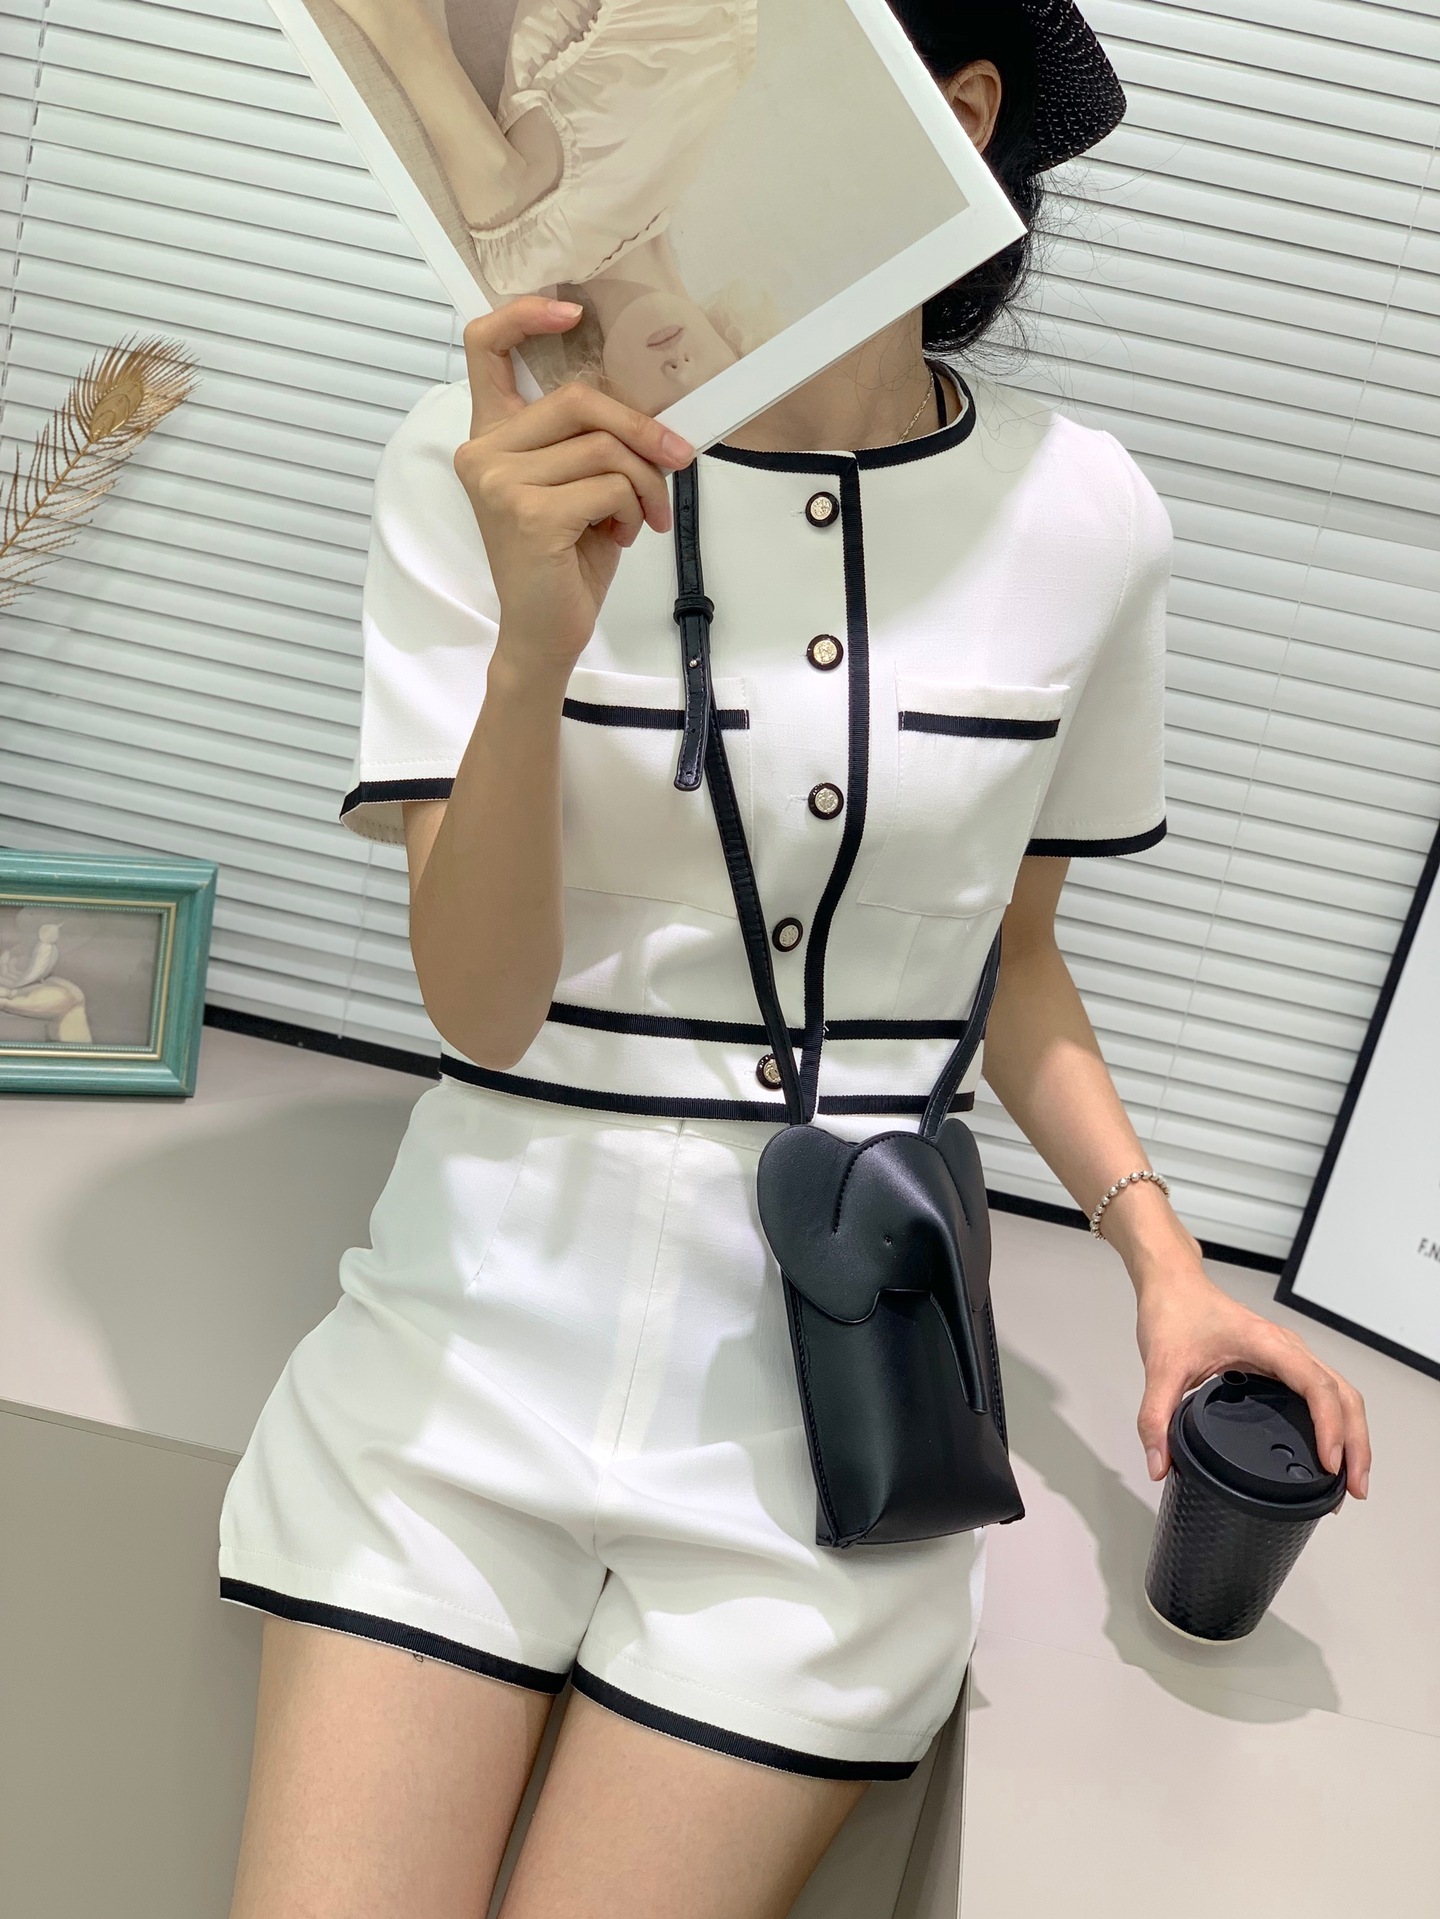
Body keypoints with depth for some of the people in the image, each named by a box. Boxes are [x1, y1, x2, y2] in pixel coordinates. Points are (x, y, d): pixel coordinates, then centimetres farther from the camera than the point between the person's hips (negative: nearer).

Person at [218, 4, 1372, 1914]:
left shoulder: (1084, 516, -3)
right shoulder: (492, 461, -7)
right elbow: (479, 1003, -12)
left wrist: (1160, 1255, -1)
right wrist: (537, 641, -27)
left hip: (835, 1368, 1)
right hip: (491, 1313, 0)